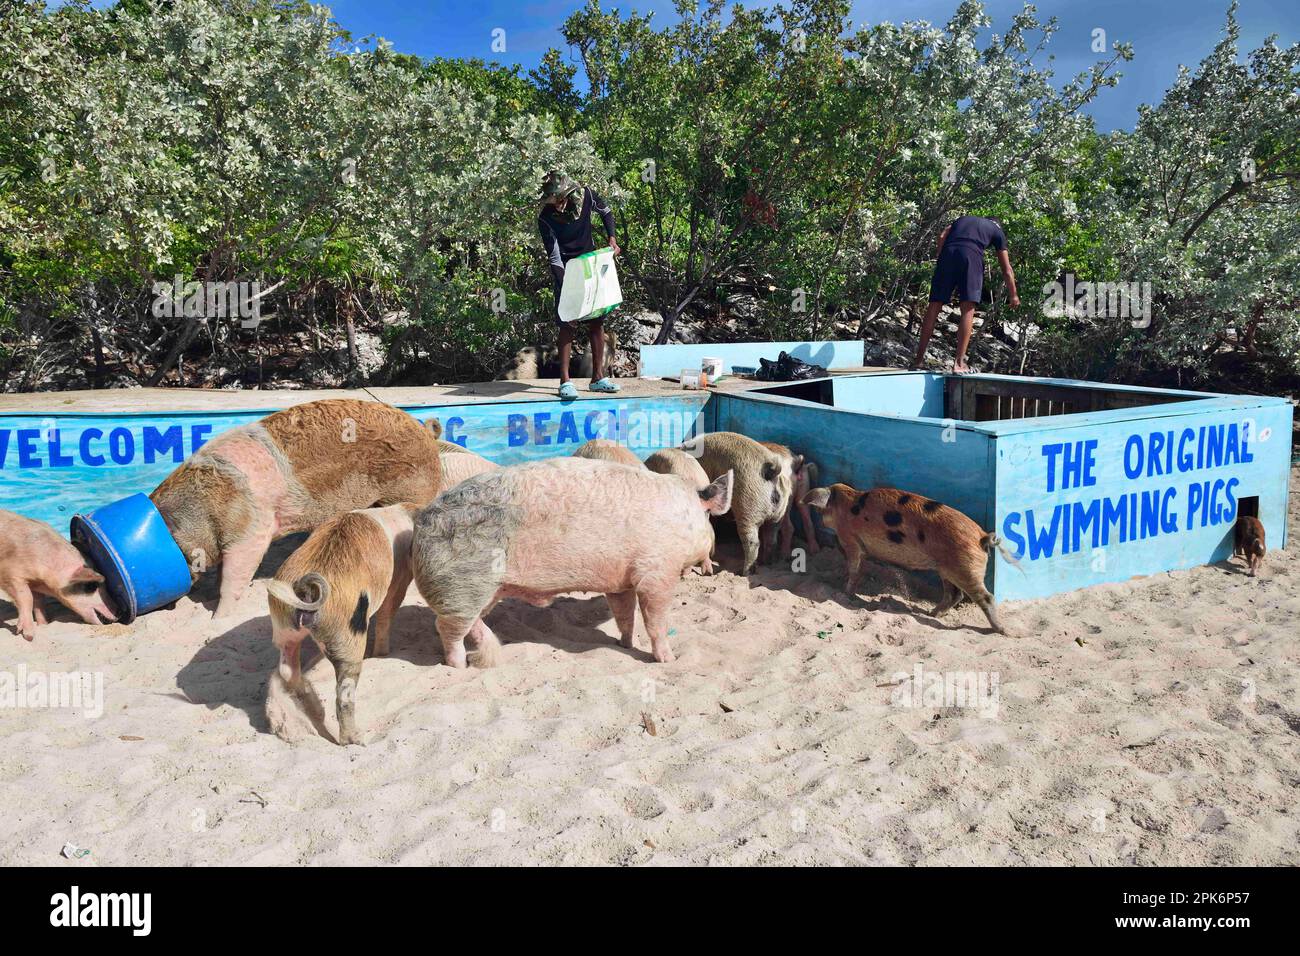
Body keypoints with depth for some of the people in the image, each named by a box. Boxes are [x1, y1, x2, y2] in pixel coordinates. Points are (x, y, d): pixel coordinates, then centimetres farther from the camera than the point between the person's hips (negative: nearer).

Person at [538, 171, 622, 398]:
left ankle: (598, 377, 11)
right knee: (566, 323, -11)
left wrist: (612, 239, -4)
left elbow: (606, 212, 8)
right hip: (565, 270, -4)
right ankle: (564, 381, -9)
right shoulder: (545, 218, -21)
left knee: (597, 319, 4)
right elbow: (554, 258, -21)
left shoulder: (585, 196, -13)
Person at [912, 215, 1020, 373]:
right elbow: (1007, 270, 28)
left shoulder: (962, 219, 37)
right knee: (968, 309, -4)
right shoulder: (997, 231, 29)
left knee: (935, 305, 4)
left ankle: (918, 359, 5)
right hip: (971, 255, -3)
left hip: (948, 253, 3)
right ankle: (959, 362, -13)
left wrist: (940, 259, 16)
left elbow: (942, 237, 16)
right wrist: (1013, 295, 35)